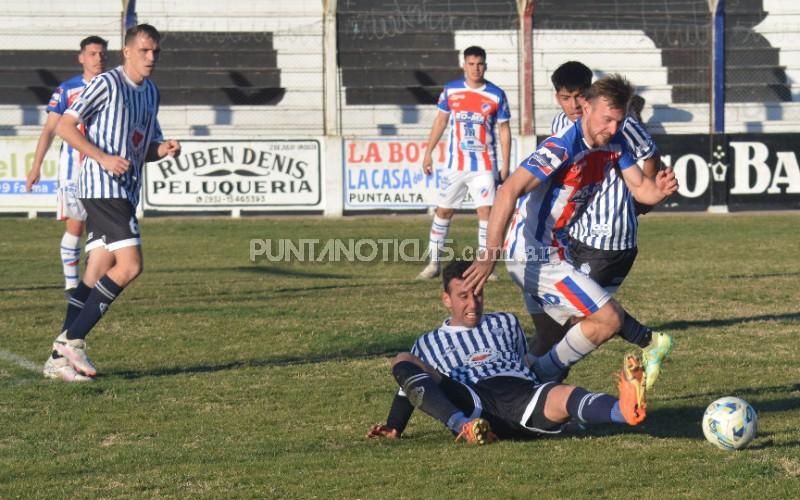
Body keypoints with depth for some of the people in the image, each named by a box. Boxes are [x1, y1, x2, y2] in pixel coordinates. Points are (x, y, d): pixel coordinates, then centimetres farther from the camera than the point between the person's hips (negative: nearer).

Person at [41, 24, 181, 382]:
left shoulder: (151, 92, 17)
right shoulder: (107, 84, -9)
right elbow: (65, 126, -10)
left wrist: (164, 149, 3)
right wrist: (103, 158, -20)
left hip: (125, 193, 9)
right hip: (103, 189, -9)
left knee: (97, 276, 5)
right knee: (130, 266, -17)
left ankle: (60, 358, 8)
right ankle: (72, 342, -12)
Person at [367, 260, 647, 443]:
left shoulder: (505, 323, 33)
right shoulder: (430, 343, 29)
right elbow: (410, 387, 26)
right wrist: (394, 427, 10)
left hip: (524, 393, 1)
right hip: (471, 403, -1)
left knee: (566, 396, -34)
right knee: (403, 363, -24)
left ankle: (626, 410, -68)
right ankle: (465, 426, -48)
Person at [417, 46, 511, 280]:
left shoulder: (496, 95, -3)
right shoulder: (450, 91, 2)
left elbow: (504, 130, 2)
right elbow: (440, 121, 12)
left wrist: (506, 164, -2)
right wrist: (428, 152, 9)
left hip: (484, 166, -2)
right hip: (455, 165, 2)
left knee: (486, 211, -9)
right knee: (443, 211, 5)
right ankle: (433, 263, 14)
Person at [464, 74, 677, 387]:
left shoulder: (615, 144, 2)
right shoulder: (562, 146, -24)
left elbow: (640, 189, 8)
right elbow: (509, 192, -32)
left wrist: (660, 189, -18)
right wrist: (489, 257, -39)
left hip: (558, 252, 10)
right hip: (536, 255, -10)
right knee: (609, 319, -10)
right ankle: (538, 379, 1)